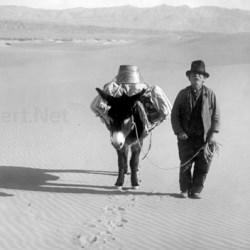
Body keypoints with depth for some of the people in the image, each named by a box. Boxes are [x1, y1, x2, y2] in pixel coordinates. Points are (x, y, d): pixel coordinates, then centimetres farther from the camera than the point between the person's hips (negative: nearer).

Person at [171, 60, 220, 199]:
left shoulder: (210, 94, 5)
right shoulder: (183, 94, 5)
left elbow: (216, 115, 6)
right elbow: (174, 114, 5)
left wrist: (214, 133, -5)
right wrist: (179, 131, -7)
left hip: (205, 137, 0)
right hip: (186, 137, 0)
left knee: (203, 166, 1)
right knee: (185, 165, 2)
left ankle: (196, 191, 13)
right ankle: (184, 190, 16)